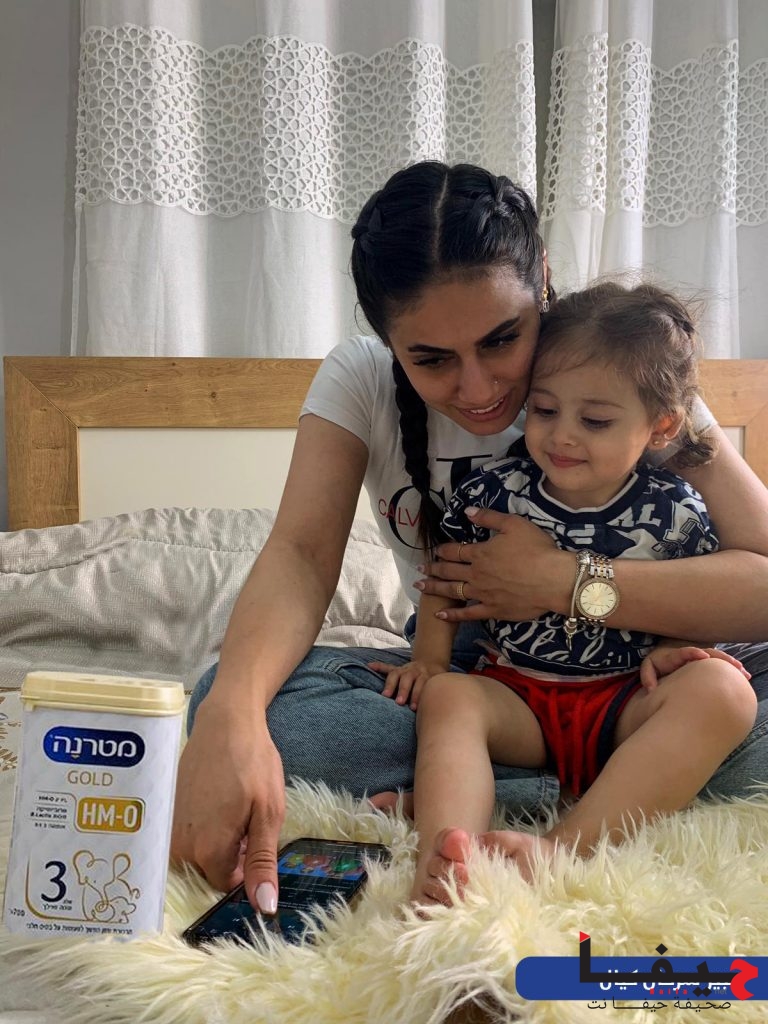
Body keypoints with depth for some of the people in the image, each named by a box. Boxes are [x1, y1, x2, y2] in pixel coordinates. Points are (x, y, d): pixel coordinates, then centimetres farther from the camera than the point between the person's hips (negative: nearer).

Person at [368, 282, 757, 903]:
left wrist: (675, 647, -10)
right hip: (517, 697, 1)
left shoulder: (675, 512, -4)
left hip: (626, 704, 0)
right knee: (446, 696, -27)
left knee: (722, 690, -28)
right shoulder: (494, 492, -2)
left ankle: (563, 848, -41)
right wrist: (430, 659, 1)